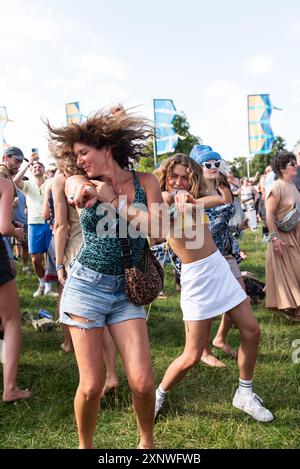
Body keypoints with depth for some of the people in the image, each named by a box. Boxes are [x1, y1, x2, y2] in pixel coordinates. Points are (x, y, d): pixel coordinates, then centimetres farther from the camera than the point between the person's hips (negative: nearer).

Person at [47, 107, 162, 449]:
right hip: (86, 285, -1)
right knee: (92, 385, -1)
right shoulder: (78, 181, -1)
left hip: (126, 290, 1)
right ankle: (85, 445, 30)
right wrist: (82, 192, -49)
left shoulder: (145, 182, 1)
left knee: (142, 382, -4)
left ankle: (147, 441, 27)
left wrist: (111, 198, -15)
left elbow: (157, 229, -13)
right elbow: (78, 193, -26)